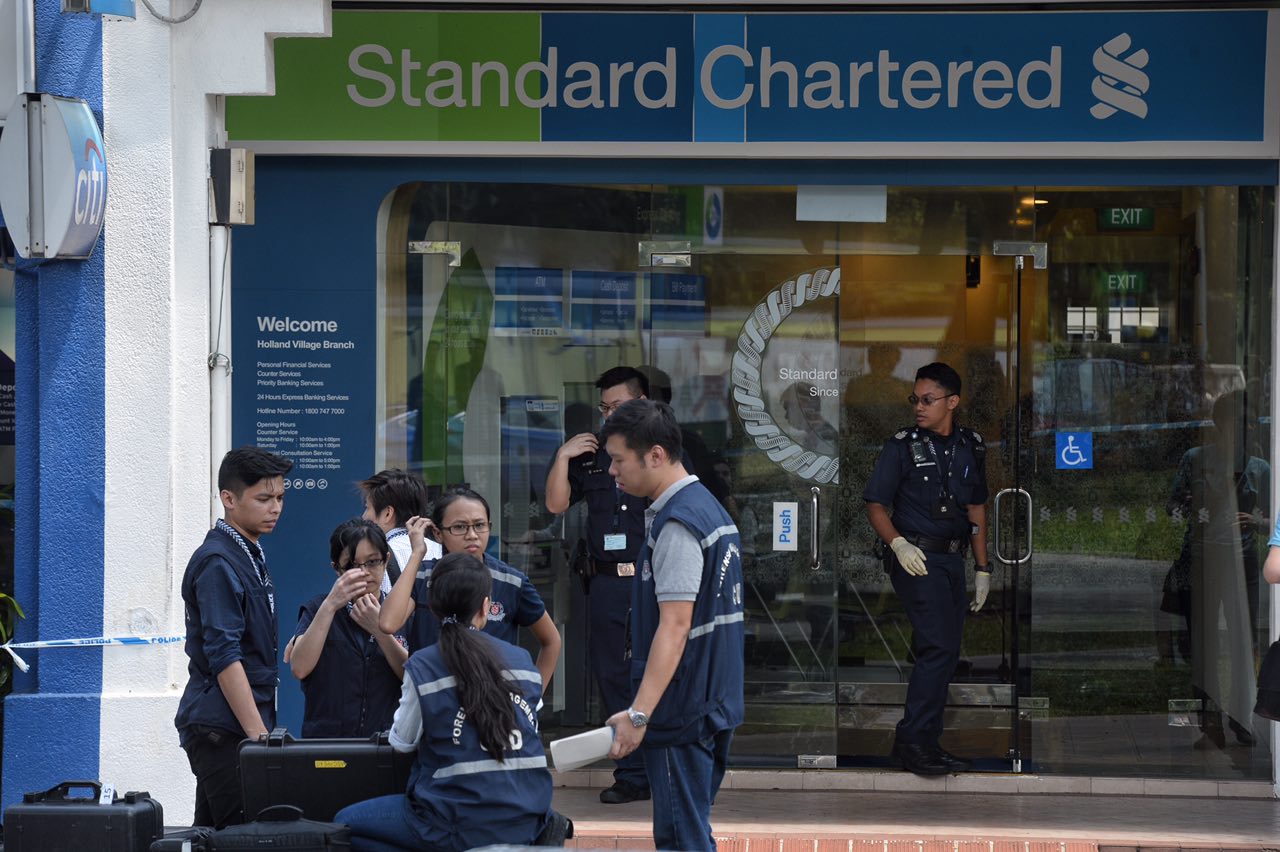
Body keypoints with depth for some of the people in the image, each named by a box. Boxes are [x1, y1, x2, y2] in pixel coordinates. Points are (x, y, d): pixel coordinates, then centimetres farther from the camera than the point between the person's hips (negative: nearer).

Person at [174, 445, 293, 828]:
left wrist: (262, 729, 16)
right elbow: (224, 657, -19)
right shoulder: (218, 563, -13)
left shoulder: (252, 556, 16)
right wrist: (259, 735, -22)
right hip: (221, 727, -9)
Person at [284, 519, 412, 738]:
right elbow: (299, 669, -7)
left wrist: (379, 629, -12)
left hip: (386, 739, 0)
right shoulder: (317, 609, 8)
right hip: (325, 738, 0)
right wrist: (330, 606, -13)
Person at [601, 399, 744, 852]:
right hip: (714, 704, 10)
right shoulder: (709, 507, 14)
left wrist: (639, 713, -29)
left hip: (680, 713, -10)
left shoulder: (677, 525, -18)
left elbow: (674, 627, -24)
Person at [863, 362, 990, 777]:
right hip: (916, 557, -6)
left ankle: (926, 742, 13)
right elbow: (875, 505, -3)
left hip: (953, 558, 6)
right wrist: (898, 543, -20)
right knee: (939, 646, -17)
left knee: (945, 653, 7)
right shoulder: (902, 446, -3)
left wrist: (982, 568, 16)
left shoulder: (971, 447, 11)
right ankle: (912, 740, -15)